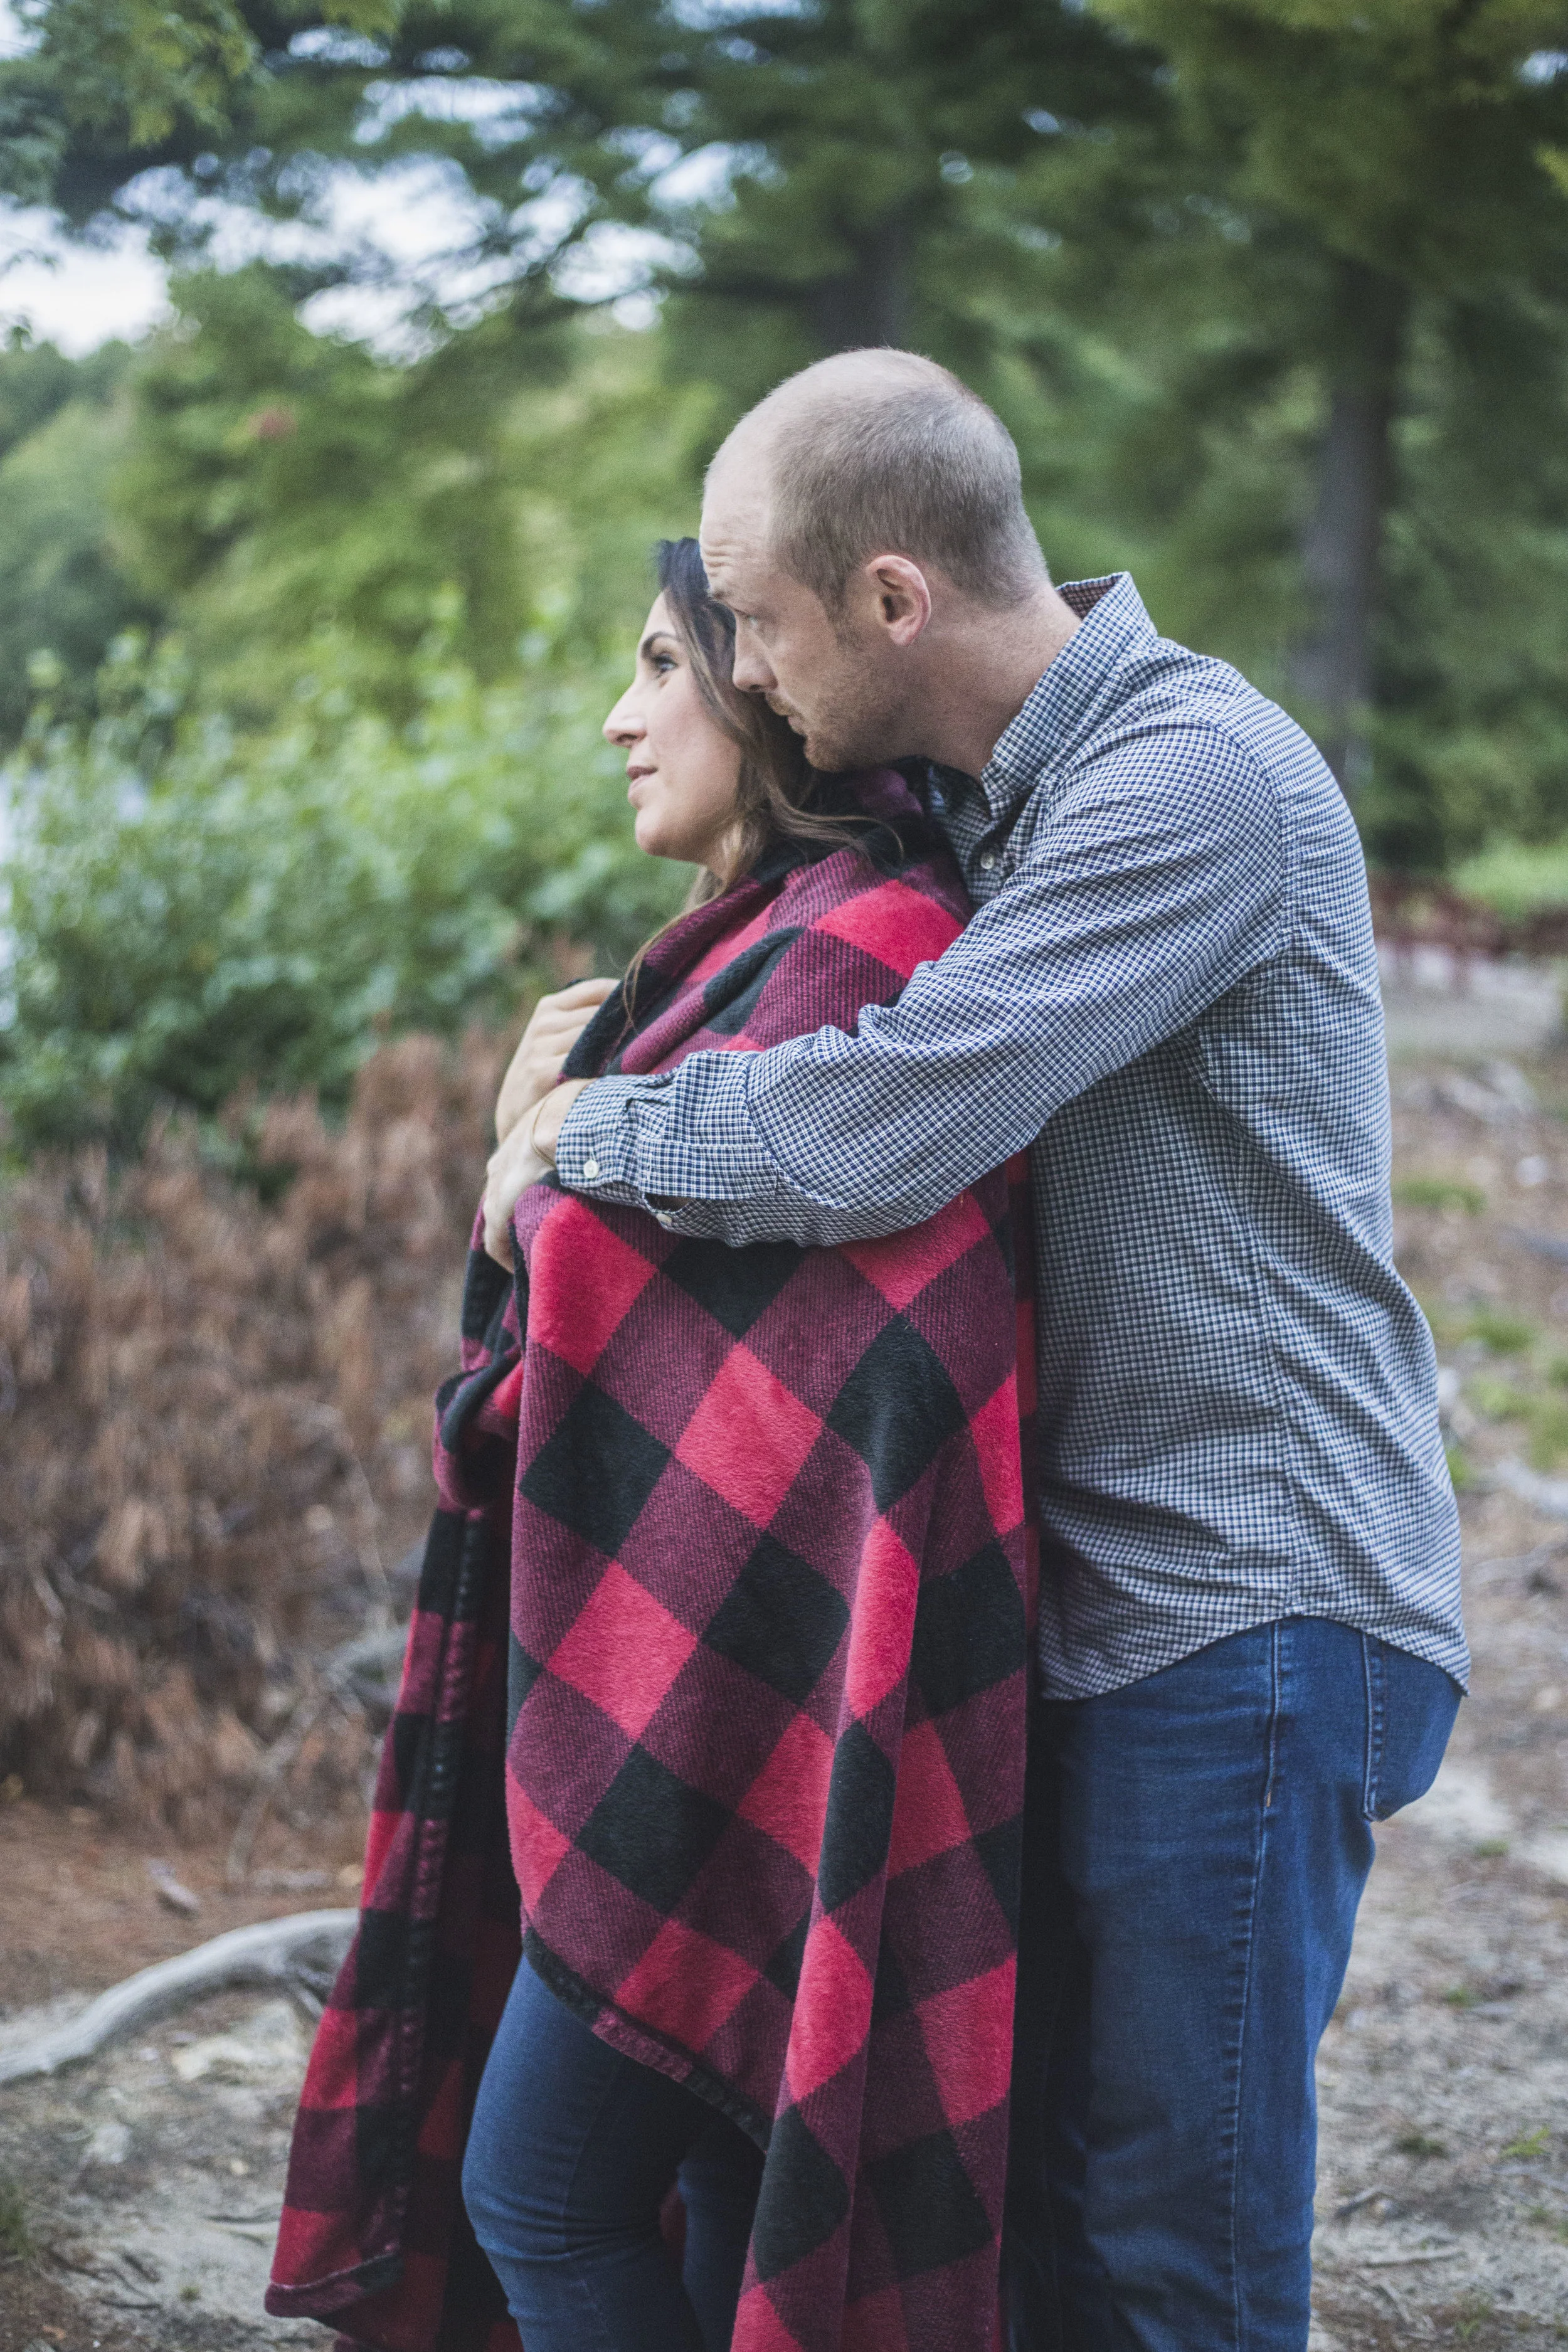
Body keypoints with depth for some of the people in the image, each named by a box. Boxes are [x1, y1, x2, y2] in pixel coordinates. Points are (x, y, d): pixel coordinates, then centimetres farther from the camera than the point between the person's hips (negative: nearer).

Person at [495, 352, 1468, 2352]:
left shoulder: (1197, 776, -18)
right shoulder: (973, 794, 12)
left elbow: (880, 1130, -26)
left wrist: (588, 1127, -8)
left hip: (1240, 1608, -9)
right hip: (1090, 1606, 9)